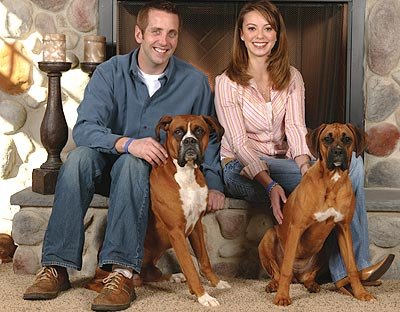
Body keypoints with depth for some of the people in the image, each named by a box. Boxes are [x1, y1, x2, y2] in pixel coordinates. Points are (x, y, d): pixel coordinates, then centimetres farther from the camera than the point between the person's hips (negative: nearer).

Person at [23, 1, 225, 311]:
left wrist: (213, 183, -5)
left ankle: (122, 272, -43)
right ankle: (56, 266, -29)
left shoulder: (195, 81, -2)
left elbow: (208, 139, 8)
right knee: (79, 157, -31)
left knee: (132, 164, -36)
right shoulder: (111, 72, -5)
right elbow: (84, 128, -17)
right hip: (110, 160, 2)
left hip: (158, 169, -1)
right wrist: (128, 143, -35)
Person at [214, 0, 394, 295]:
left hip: (284, 163, 5)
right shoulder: (227, 83, -6)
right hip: (243, 171, -5)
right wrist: (270, 185, -29)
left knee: (351, 162, -22)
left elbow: (296, 127, -6)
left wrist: (305, 167, -27)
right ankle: (350, 267, -19)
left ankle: (349, 269, -23)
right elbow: (239, 143, -14)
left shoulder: (292, 77, 8)